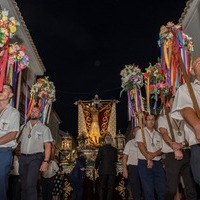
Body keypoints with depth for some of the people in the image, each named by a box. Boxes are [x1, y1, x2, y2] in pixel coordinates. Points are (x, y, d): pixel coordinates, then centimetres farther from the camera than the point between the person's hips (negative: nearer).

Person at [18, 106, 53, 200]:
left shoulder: (44, 128, 2)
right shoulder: (24, 127, 12)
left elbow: (47, 146, -3)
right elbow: (19, 142, 12)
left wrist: (45, 161, -13)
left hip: (35, 158, -4)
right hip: (23, 157, 4)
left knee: (30, 184, -13)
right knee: (23, 184, 10)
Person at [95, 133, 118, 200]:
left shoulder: (101, 148, -6)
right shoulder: (115, 149, 0)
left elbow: (98, 159, -4)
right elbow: (116, 160, 5)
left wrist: (96, 167, 13)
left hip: (103, 170, -1)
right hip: (112, 171, 1)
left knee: (102, 187, 6)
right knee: (110, 187, 5)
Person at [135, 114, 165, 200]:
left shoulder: (158, 134, 16)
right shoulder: (140, 131, 5)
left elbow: (161, 150, 9)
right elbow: (141, 146, -7)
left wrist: (153, 154, -11)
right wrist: (148, 158, -14)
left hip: (157, 163, 4)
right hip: (144, 163, -4)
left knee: (162, 189, 2)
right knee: (148, 190, -4)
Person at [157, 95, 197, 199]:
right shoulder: (163, 118, 11)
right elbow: (164, 134, -4)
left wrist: (182, 144, -15)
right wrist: (175, 148, -21)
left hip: (187, 153, 3)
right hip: (172, 155, -2)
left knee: (191, 187, 3)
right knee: (171, 188, -4)